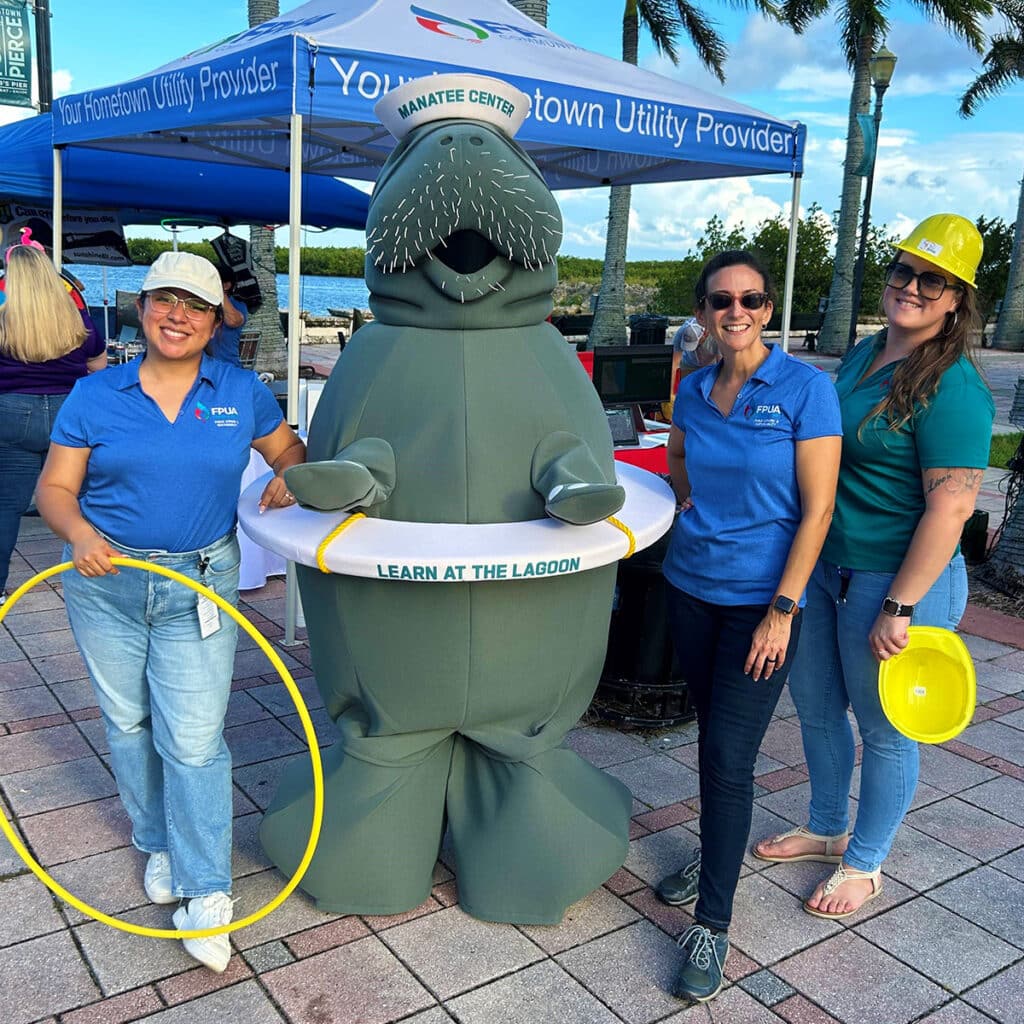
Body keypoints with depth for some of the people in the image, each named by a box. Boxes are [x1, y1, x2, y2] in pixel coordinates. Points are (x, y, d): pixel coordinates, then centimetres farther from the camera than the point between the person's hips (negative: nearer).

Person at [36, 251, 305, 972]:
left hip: (200, 587, -1)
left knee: (193, 738, -4)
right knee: (129, 724, 15)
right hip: (106, 581, 2)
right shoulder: (95, 396, -1)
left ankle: (206, 892, 8)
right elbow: (55, 488, 0)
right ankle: (159, 845, 37)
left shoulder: (241, 393, 1)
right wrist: (79, 533, -20)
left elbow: (288, 447, 14)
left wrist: (289, 477, -8)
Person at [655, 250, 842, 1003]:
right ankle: (715, 851, 39)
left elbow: (818, 509, -14)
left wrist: (783, 610, -16)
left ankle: (713, 923, 9)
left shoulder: (805, 388, -12)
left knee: (730, 756, -4)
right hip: (691, 587, 5)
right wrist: (695, 516, 4)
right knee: (711, 734, 18)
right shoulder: (693, 391, 3)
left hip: (761, 601, -5)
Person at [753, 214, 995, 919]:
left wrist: (899, 607, -24)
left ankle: (864, 863, 31)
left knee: (885, 729, 10)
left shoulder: (952, 387, -19)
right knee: (816, 704, 20)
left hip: (896, 578, -8)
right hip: (826, 567, 9)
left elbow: (952, 503, -23)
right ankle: (826, 829, 43)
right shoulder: (864, 353, 8)